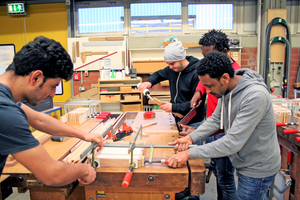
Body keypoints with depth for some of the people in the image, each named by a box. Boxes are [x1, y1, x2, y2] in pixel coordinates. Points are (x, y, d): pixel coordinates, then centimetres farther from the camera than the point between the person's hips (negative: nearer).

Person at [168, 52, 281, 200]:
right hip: (244, 163, 8)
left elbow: (233, 142, -34)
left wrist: (189, 154, -31)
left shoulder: (255, 96, -32)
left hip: (257, 169, -7)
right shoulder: (227, 89, -6)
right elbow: (215, 119, 3)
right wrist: (191, 137, -11)